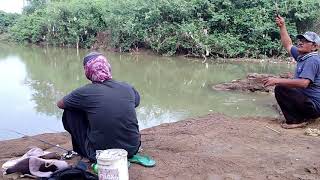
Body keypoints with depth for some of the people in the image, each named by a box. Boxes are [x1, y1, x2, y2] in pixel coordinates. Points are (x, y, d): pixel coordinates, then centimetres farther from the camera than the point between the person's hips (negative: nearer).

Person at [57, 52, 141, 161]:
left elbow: (60, 104, 8)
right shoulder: (127, 88, -2)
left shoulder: (86, 92, -11)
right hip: (132, 150, 4)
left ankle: (82, 152, 22)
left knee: (69, 113, 9)